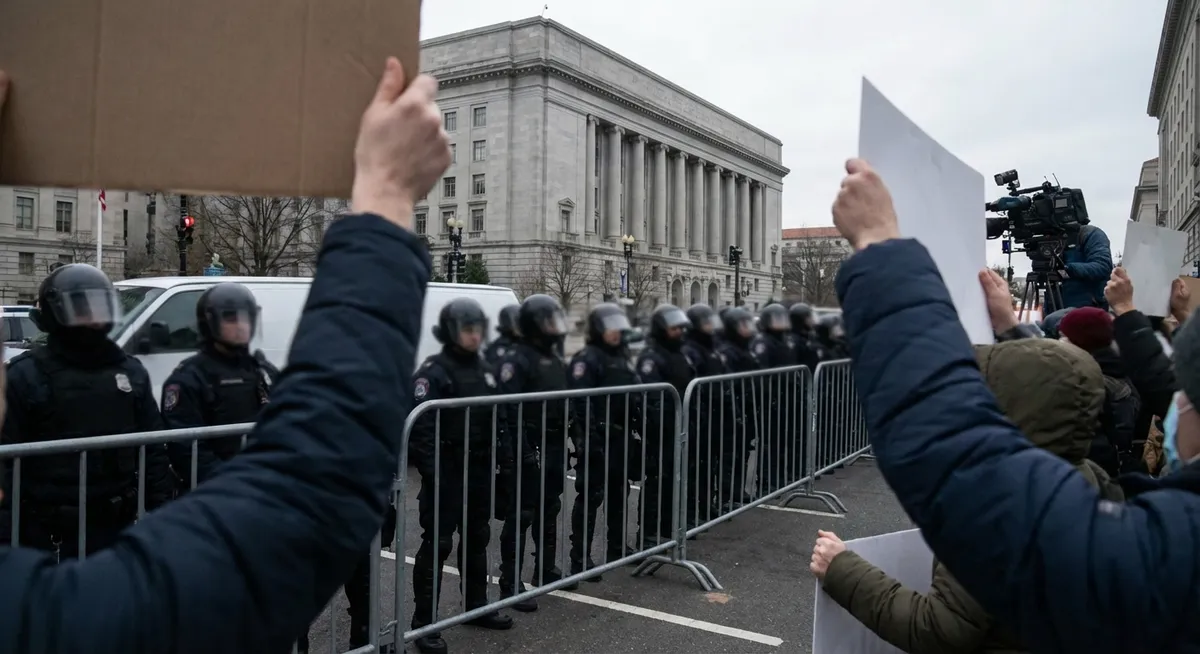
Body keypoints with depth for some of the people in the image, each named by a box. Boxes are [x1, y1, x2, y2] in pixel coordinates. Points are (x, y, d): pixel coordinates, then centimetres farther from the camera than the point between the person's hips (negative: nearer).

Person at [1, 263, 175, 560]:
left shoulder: (131, 371, 8)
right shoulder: (27, 375, -7)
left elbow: (153, 449, 11)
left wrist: (160, 509, 8)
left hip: (117, 525, 5)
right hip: (51, 532, -5)